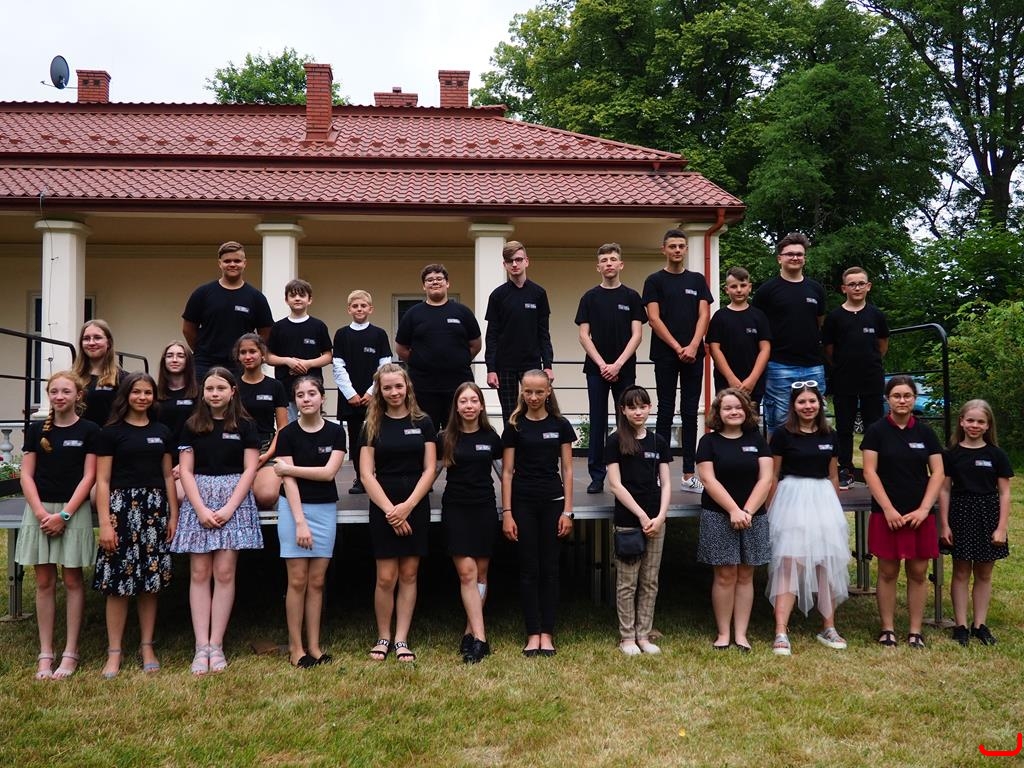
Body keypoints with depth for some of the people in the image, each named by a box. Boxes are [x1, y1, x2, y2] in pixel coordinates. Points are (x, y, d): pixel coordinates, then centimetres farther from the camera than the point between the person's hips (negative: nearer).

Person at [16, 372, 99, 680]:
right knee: (44, 582, 6)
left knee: (72, 581, 2)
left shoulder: (88, 431, -1)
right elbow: (26, 475, 4)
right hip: (39, 510, 3)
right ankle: (45, 654, 12)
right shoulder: (36, 430, 7)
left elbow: (88, 477, -4)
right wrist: (41, 512, -9)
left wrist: (64, 514, -12)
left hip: (74, 510, -3)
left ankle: (70, 654, 8)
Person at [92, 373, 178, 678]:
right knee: (118, 582, -3)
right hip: (122, 507, -3)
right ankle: (114, 652, 6)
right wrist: (105, 522, -11)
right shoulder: (111, 432, 0)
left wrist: (173, 515, 8)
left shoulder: (161, 432, 12)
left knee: (151, 580, 7)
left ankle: (147, 647, 17)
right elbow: (102, 480, -3)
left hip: (155, 509, 4)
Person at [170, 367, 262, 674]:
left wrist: (229, 508, -11)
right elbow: (186, 470, 4)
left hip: (234, 499, -1)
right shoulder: (192, 426, 8)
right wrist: (201, 509, -9)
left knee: (224, 572, -4)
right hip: (198, 500, 2)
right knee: (199, 573, -2)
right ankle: (201, 646, 0)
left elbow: (249, 470, 0)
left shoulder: (245, 426, 4)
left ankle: (216, 645, 1)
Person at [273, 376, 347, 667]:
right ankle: (295, 646, 7)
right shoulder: (288, 434, -3)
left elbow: (328, 472, -10)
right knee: (297, 580, -1)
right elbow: (289, 481, -9)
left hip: (325, 509, 2)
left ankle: (314, 645, 12)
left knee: (317, 581, 5)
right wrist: (300, 521, -15)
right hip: (294, 507, -2)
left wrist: (288, 468, -10)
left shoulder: (336, 432, 1)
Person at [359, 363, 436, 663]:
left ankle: (401, 639, 12)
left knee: (409, 574, 5)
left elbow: (429, 469, 0)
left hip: (416, 506, 1)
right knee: (386, 577, -1)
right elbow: (366, 473, -2)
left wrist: (408, 505, -11)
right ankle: (383, 637, 15)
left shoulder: (423, 423, 3)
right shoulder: (372, 425, 3)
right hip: (383, 507, 0)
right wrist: (390, 509, -11)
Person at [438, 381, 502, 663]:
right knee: (467, 572, -9)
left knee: (481, 573, 6)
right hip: (455, 510, -2)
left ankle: (470, 633, 16)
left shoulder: (491, 437, 3)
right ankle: (480, 638, -9)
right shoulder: (445, 438, -1)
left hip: (485, 509, 2)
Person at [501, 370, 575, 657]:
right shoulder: (514, 426, 1)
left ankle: (547, 634, 12)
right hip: (523, 503, -1)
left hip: (553, 502, 1)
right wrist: (507, 513, -5)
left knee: (550, 568, 4)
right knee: (529, 568, 2)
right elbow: (507, 472, 1)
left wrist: (567, 510, -2)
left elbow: (567, 470, 4)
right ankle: (533, 634, 8)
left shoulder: (560, 425, 3)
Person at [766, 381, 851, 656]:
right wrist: (770, 511, -2)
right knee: (788, 563, -9)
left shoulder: (829, 435, 9)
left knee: (827, 562, 7)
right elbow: (773, 476, 0)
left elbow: (833, 476, 17)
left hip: (823, 500, 5)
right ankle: (781, 633, -10)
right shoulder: (782, 434, -3)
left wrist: (834, 507, 16)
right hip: (791, 499, -4)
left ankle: (828, 628, 20)